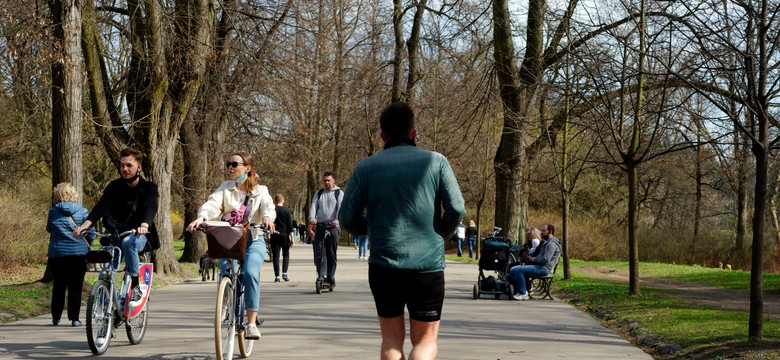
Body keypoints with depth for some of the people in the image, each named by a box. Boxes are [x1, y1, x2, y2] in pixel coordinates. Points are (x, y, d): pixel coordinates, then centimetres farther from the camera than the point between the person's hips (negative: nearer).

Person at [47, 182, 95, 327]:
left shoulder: (53, 211, 0)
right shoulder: (82, 211, -2)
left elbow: (49, 229, 16)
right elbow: (91, 232, -1)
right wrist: (87, 246, 15)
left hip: (57, 253, 1)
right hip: (78, 253, -1)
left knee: (58, 286, 11)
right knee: (75, 286, 3)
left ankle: (56, 317, 17)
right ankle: (74, 318, 1)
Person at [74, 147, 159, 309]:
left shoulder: (149, 188, -4)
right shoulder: (114, 187, 2)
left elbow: (150, 208, -24)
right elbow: (101, 207, -13)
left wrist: (144, 226, -47)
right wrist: (84, 225, -32)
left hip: (140, 236, -3)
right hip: (116, 235, 3)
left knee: (128, 242, -37)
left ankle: (136, 288, -29)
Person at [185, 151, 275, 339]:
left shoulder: (260, 190, 8)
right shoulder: (225, 188, 11)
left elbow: (268, 206, -12)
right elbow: (212, 204, -8)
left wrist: (267, 217, -37)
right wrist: (201, 217, -30)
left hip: (253, 240, -2)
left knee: (250, 273, -26)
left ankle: (251, 323, -21)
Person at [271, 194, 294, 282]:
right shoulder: (286, 210, -1)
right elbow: (290, 225, -2)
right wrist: (292, 238, 0)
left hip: (274, 235, 1)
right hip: (284, 235, -1)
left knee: (276, 256, 3)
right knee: (286, 254, 12)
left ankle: (276, 276, 0)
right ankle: (284, 273, -5)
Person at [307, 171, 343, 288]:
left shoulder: (339, 193, 7)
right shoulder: (318, 193, 18)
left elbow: (341, 207, -7)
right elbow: (313, 206, 5)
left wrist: (336, 220, -24)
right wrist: (312, 218, -15)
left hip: (333, 226, -3)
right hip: (320, 225, 3)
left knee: (331, 252, -1)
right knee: (319, 251, -8)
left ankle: (331, 276, 6)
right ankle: (321, 276, -10)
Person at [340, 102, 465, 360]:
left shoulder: (366, 168, 2)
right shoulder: (436, 162, -1)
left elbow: (348, 220, 0)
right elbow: (456, 209, -6)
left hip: (383, 265, 1)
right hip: (428, 265, -1)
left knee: (392, 339, 15)